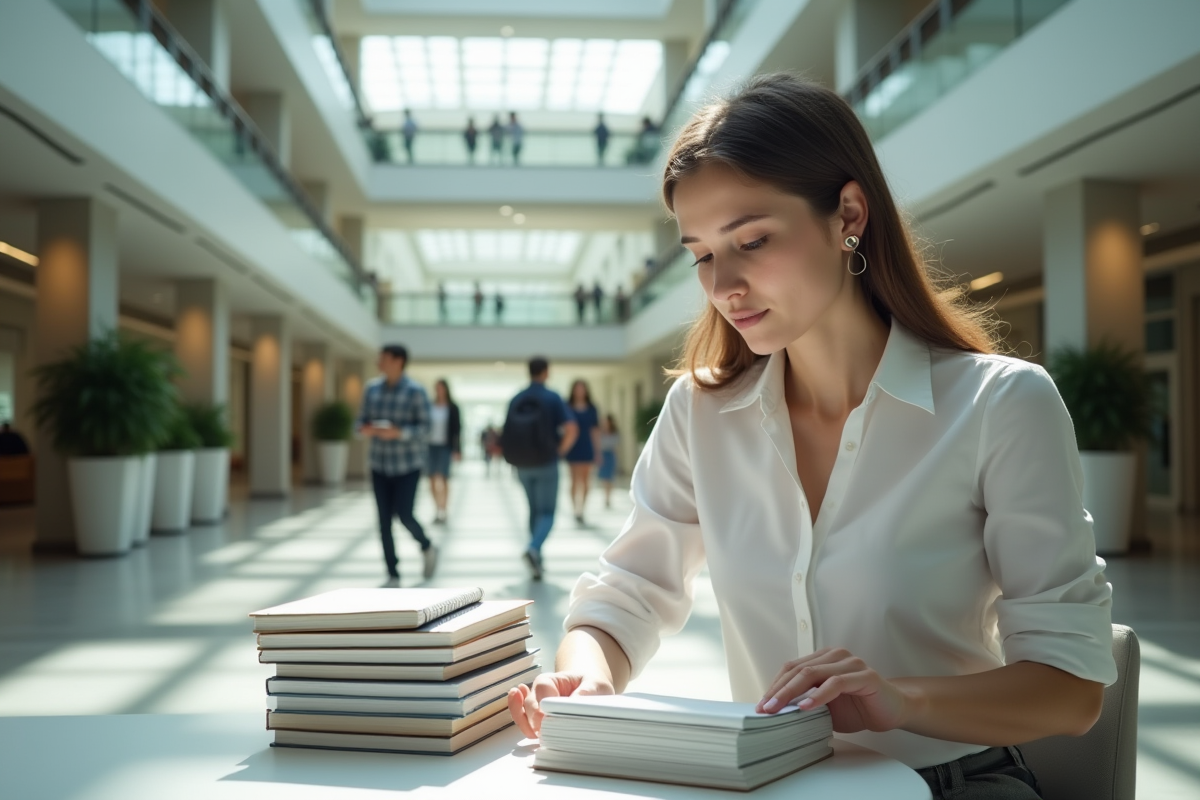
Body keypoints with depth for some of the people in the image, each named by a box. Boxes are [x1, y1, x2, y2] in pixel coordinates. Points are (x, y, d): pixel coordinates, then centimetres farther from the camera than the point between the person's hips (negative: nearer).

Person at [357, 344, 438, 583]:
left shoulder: (415, 391, -9)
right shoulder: (372, 389, 5)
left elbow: (424, 428, -12)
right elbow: (361, 422, 9)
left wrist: (398, 432, -27)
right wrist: (365, 429, -14)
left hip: (408, 465, -4)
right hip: (380, 464, 4)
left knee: (404, 515, -9)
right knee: (384, 520, 2)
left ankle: (427, 548, 23)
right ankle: (393, 575, 11)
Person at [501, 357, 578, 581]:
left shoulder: (516, 400, 2)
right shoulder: (552, 398, -9)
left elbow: (507, 435, 4)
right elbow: (572, 429, -19)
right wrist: (561, 450, -2)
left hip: (522, 466, 4)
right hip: (546, 464, -4)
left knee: (535, 510, 20)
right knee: (547, 514, 1)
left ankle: (537, 560, 21)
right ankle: (533, 549, -25)